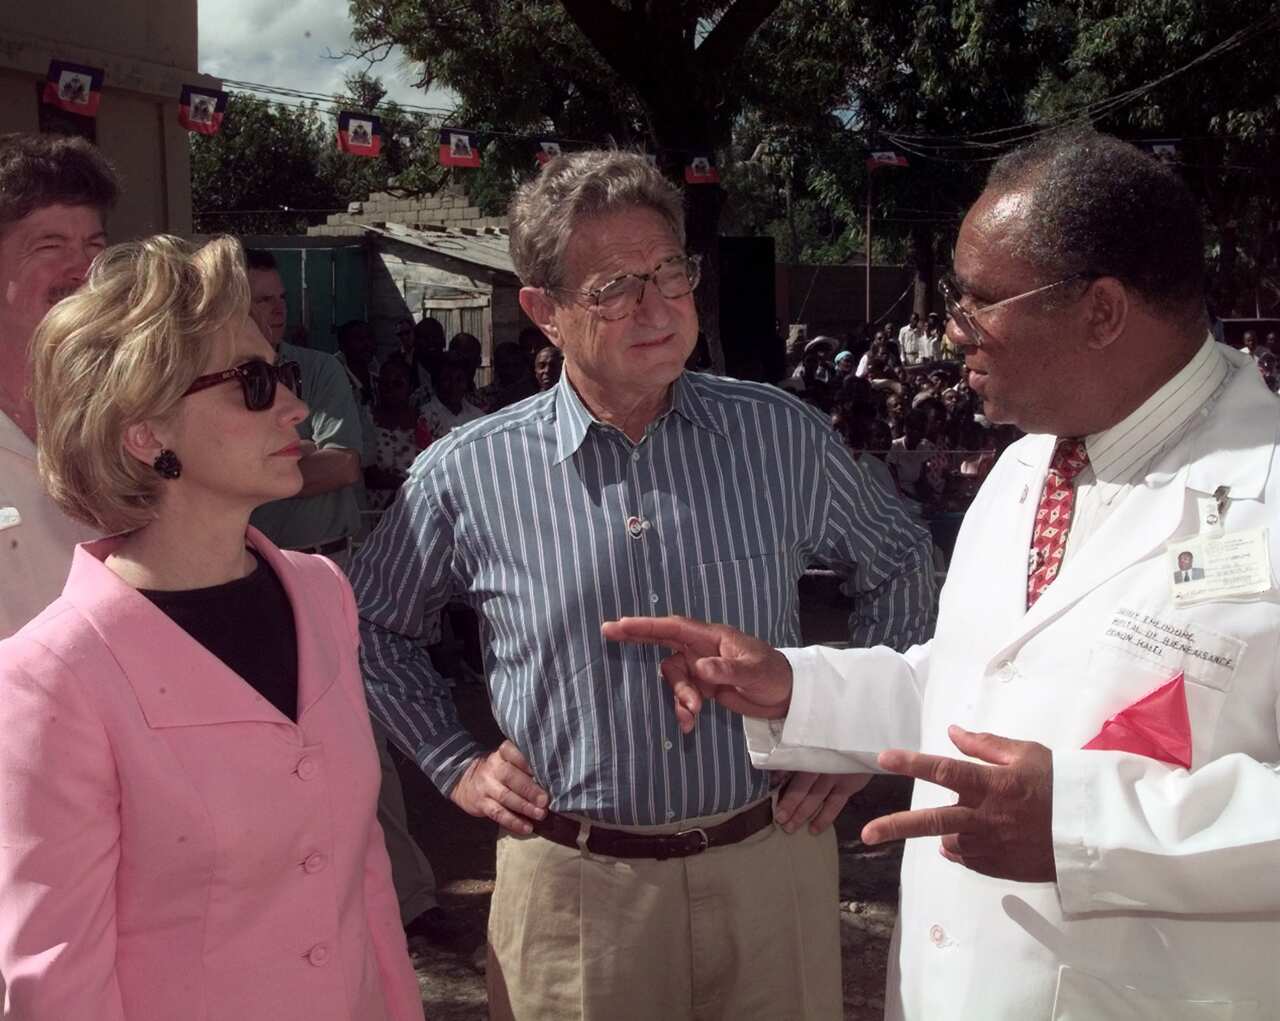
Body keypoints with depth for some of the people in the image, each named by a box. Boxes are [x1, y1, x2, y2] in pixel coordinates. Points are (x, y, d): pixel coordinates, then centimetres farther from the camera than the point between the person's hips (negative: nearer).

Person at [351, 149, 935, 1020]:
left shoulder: (782, 438, -4)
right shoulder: (465, 475, -8)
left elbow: (901, 566, 12)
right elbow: (373, 624, 9)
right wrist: (455, 764, 4)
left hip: (771, 856, 2)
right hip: (573, 881, -1)